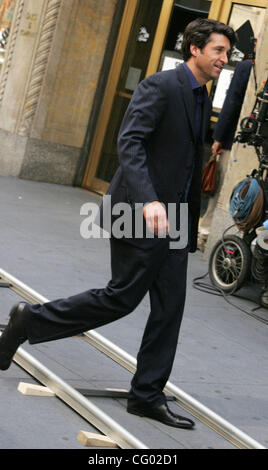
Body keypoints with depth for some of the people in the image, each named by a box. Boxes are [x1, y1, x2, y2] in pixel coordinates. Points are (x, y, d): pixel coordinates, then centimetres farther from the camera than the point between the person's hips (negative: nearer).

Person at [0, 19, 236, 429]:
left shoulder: (202, 98, 16)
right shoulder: (160, 86, -12)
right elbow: (129, 142, -23)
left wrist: (192, 219, 21)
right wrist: (148, 201, -35)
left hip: (172, 219, 9)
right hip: (140, 210, -9)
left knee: (170, 307, 5)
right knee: (122, 297, -5)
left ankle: (147, 396, 12)